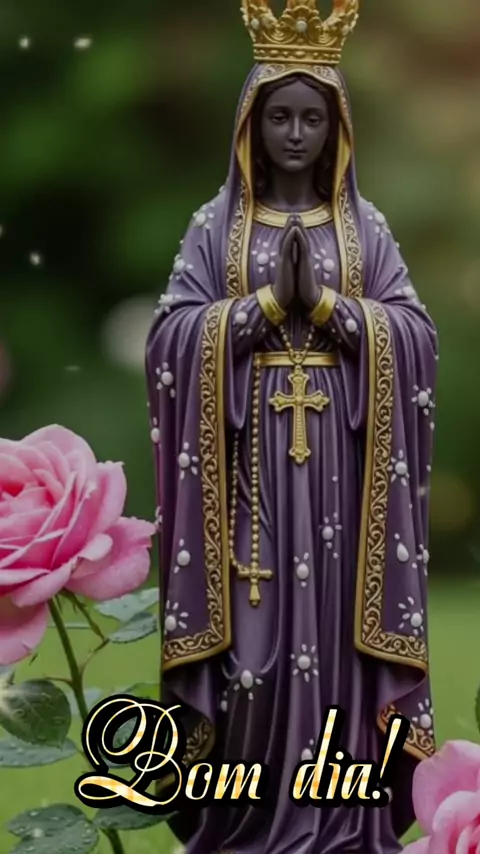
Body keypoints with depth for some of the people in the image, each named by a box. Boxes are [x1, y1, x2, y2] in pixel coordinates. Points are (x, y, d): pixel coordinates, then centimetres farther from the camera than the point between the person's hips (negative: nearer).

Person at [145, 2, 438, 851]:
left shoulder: (365, 226, 8)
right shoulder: (215, 224, 6)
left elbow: (415, 335, -1)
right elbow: (172, 337, -4)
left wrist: (324, 302, -12)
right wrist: (269, 301, -12)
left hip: (339, 456, 1)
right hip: (247, 454, -1)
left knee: (334, 621, 0)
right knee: (251, 622, -2)